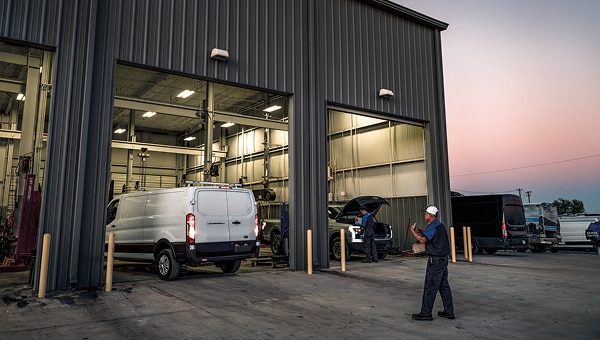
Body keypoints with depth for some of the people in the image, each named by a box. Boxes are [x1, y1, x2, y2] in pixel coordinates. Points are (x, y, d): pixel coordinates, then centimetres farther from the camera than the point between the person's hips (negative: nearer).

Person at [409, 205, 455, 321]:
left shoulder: (433, 226, -18)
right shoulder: (439, 224, 14)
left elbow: (422, 240, -26)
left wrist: (412, 230, -13)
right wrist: (421, 231, 13)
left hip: (436, 260, -10)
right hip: (443, 259, 10)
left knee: (430, 287, -5)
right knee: (444, 285, 14)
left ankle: (426, 313, 0)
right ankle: (449, 311, 19)